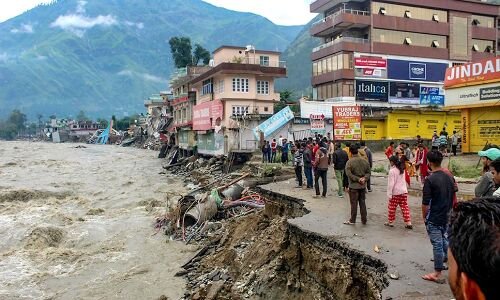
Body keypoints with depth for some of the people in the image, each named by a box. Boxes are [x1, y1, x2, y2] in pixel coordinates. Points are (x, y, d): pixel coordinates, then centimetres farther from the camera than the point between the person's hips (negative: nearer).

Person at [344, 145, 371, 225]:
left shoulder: (349, 162, -16)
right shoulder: (365, 161, 0)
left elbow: (349, 174, -20)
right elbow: (369, 172, 3)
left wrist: (358, 179, -14)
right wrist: (364, 178, -7)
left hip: (353, 186, -4)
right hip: (363, 186, 5)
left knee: (354, 203, 4)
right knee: (362, 203, 13)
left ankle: (352, 220, 13)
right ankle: (364, 220, 20)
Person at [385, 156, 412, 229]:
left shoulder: (392, 171, -15)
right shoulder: (402, 169, 9)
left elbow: (391, 183, -16)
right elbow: (403, 181, 14)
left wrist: (389, 194, -12)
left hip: (395, 193, -7)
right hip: (404, 191, 7)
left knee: (392, 208, 8)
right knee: (405, 207, 6)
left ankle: (390, 222, 19)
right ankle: (409, 223, 4)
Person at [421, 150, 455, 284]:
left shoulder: (430, 180, -20)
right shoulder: (449, 178, 2)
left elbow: (425, 203, -17)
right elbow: (452, 198, 13)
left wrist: (424, 217, -3)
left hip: (434, 218, -7)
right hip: (446, 217, 7)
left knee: (437, 244, 0)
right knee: (444, 239, 23)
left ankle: (437, 274, 9)